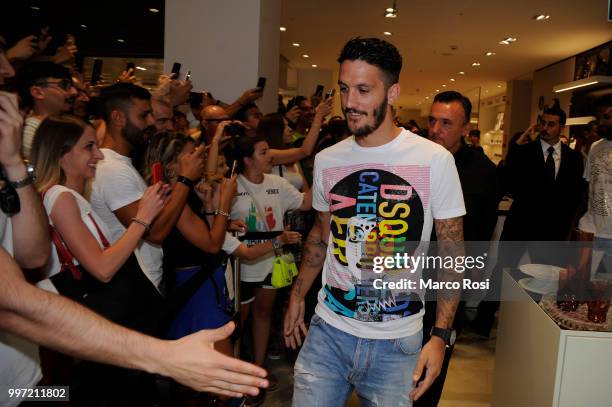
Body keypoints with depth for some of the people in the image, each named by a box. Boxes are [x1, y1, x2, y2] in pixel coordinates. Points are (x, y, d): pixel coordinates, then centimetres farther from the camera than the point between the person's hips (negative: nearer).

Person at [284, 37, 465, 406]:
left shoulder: (435, 160, -10)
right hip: (327, 330, 3)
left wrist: (441, 336, -9)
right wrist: (297, 296, 15)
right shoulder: (327, 160, 0)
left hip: (397, 342, -2)